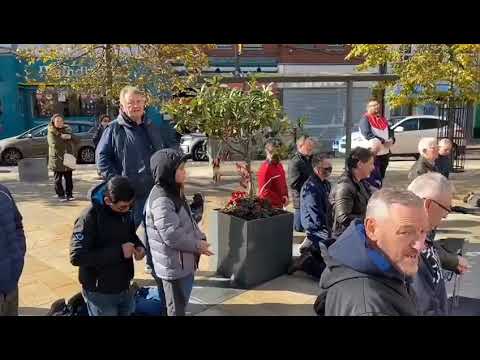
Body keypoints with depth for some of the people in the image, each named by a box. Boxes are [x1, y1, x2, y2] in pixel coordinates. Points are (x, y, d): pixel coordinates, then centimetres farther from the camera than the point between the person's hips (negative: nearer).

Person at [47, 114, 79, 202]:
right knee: (58, 179, 2)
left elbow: (77, 141, 5)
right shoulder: (51, 133, -2)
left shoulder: (67, 130, 12)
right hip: (57, 159, -4)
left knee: (69, 178, 7)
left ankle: (69, 194, 16)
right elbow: (54, 144, -19)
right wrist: (62, 138, -10)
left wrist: (70, 137, -13)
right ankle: (60, 195, 11)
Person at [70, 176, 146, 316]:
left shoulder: (126, 212, -2)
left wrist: (139, 246, -8)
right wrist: (118, 251, -27)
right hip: (100, 293, -6)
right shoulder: (90, 218, -22)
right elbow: (77, 257, -26)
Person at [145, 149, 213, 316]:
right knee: (176, 309, 9)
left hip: (184, 262, 9)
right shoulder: (161, 200, -26)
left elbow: (189, 221, 14)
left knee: (181, 304, 25)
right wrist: (197, 245, -17)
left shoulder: (174, 192, 7)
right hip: (173, 266, -9)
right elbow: (172, 235, -29)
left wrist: (200, 238, 0)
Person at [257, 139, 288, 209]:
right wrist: (280, 200, -15)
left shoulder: (279, 165, 10)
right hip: (270, 206, -8)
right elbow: (264, 191, -20)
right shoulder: (265, 168, -16)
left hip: (280, 205, 8)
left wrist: (285, 195, 3)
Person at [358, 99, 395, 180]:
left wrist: (392, 139, -6)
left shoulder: (382, 119, 17)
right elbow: (368, 135, -20)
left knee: (381, 176, 15)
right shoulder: (365, 119, -8)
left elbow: (390, 131, 17)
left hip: (385, 153, 8)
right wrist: (383, 141, -24)